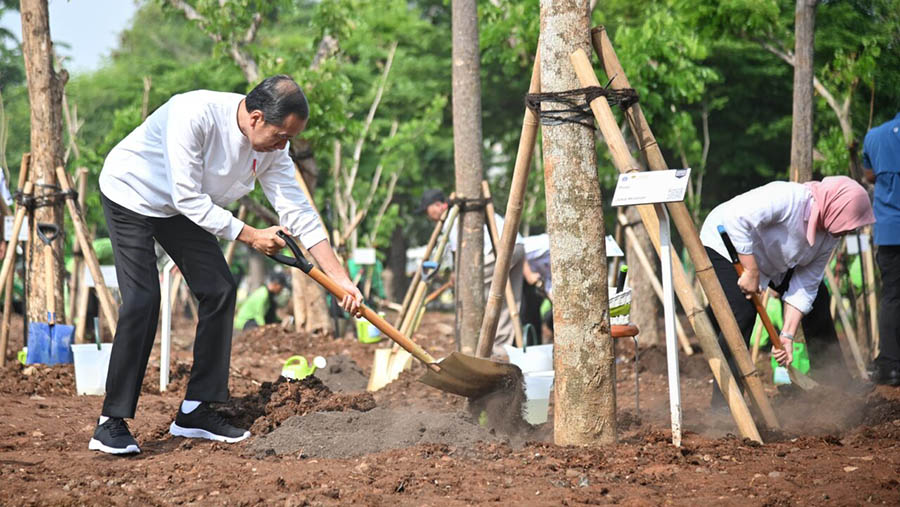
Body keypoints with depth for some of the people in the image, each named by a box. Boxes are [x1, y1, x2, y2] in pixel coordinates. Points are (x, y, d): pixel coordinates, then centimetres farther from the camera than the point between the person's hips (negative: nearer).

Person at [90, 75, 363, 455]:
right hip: (131, 195, -7)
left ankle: (195, 411, 7)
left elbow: (298, 212, -10)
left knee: (219, 290, -2)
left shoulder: (271, 146, -14)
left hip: (180, 209, 7)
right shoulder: (194, 114, -35)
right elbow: (188, 198, -30)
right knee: (142, 300, -18)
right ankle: (111, 424, -13)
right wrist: (250, 236, -25)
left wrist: (341, 280, -13)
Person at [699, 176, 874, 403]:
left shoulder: (829, 235, -10)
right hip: (726, 244, -9)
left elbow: (804, 286, -8)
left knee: (816, 295, 8)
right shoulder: (789, 198, -36)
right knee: (743, 313, -26)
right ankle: (723, 404, -22)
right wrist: (751, 272, -38)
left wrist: (787, 335, -16)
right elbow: (736, 218, -44)